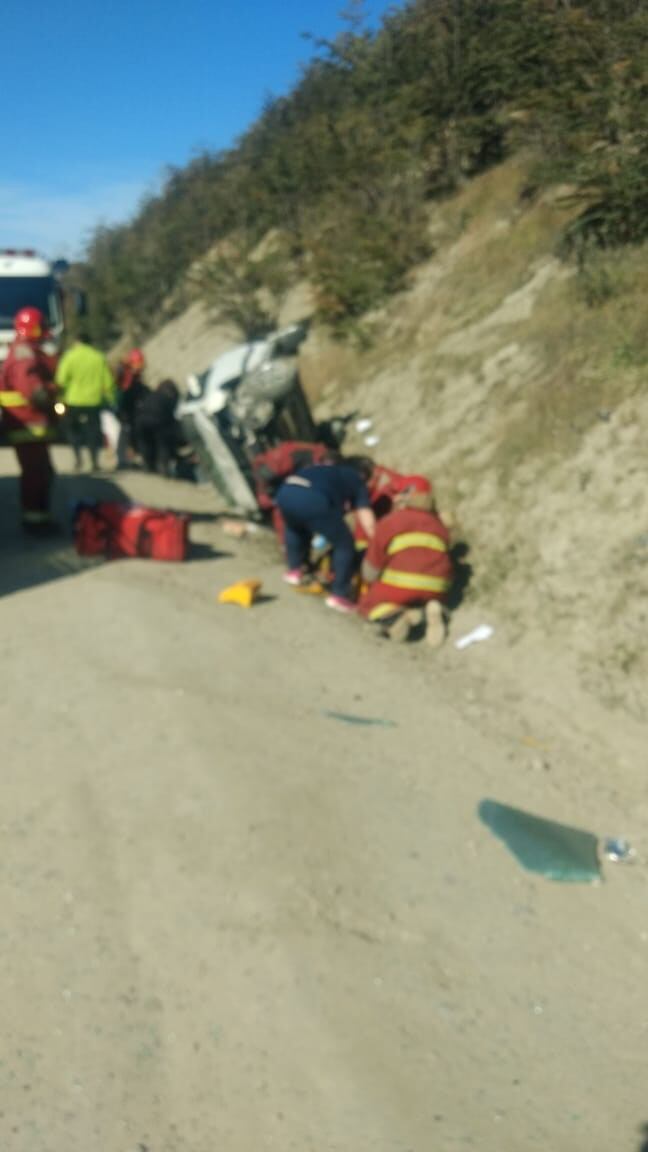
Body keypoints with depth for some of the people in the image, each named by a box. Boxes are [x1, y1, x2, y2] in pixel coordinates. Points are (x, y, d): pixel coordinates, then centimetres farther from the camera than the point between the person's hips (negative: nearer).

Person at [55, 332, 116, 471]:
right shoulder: (99, 358, 4)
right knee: (93, 431, 9)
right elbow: (107, 382, 4)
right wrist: (110, 398, 14)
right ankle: (94, 461, 7)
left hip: (74, 401, -2)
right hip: (93, 401, 2)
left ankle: (78, 456, 1)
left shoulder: (70, 356, -4)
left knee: (73, 428, 15)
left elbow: (62, 379, -9)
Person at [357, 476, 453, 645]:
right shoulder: (438, 525, 17)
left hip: (400, 586, -4)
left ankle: (394, 616, -17)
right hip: (435, 591, 4)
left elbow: (371, 568, 7)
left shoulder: (389, 522, 5)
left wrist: (371, 585, 27)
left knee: (367, 604, 19)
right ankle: (430, 612, -5)